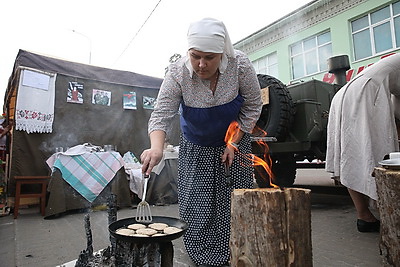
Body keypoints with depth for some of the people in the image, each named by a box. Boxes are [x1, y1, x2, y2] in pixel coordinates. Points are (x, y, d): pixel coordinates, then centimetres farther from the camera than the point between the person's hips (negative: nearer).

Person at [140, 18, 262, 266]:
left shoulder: (240, 65, -21)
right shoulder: (177, 72, -22)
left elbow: (253, 106, -11)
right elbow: (162, 114, -26)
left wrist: (233, 143, -14)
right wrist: (156, 147, -44)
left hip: (234, 144, 1)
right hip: (195, 148, 0)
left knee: (234, 204, 5)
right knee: (197, 208, 1)